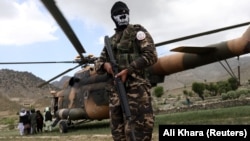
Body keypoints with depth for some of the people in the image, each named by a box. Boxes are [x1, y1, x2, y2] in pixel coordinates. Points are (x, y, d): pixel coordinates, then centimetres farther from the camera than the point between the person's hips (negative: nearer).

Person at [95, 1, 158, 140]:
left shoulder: (137, 31, 6)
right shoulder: (111, 40, 23)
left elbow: (151, 55, -6)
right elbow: (99, 62, 24)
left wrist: (128, 70, -14)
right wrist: (105, 64, -2)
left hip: (135, 86, -6)